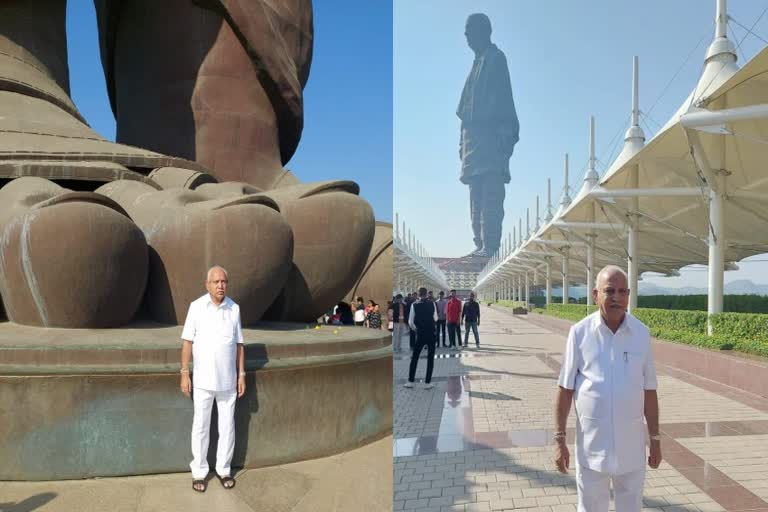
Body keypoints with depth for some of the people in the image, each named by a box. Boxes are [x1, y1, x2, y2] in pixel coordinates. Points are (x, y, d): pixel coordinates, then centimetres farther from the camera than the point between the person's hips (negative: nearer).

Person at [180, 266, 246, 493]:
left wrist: (242, 375, 3)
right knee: (201, 427, 7)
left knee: (227, 426, 9)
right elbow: (187, 342, -4)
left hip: (228, 380, 2)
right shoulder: (197, 306, -6)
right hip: (203, 380, -2)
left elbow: (238, 344, 5)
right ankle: (199, 472, 22)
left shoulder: (234, 308, 0)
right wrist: (184, 374, -7)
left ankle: (224, 469, 25)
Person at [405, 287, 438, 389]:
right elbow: (435, 318, -1)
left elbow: (410, 321, -4)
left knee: (414, 357, 12)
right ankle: (427, 383, 7)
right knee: (430, 358, 8)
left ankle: (410, 381, 13)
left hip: (420, 334, 0)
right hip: (431, 333, 0)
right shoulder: (432, 304, -5)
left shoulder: (414, 305, -7)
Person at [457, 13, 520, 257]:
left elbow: (501, 100, -13)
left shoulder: (496, 59, -4)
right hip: (475, 136, 9)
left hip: (491, 136, -9)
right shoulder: (479, 61, 22)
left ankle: (490, 244, -12)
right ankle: (481, 243, 12)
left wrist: (503, 138, -21)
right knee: (477, 195, 8)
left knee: (490, 193, -12)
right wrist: (464, 141, 19)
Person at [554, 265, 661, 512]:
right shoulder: (580, 332, -9)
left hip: (631, 444, 2)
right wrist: (559, 439, -5)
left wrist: (655, 439, 5)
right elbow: (565, 389, -4)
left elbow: (649, 392, 3)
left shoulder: (641, 333, -3)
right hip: (591, 444, -1)